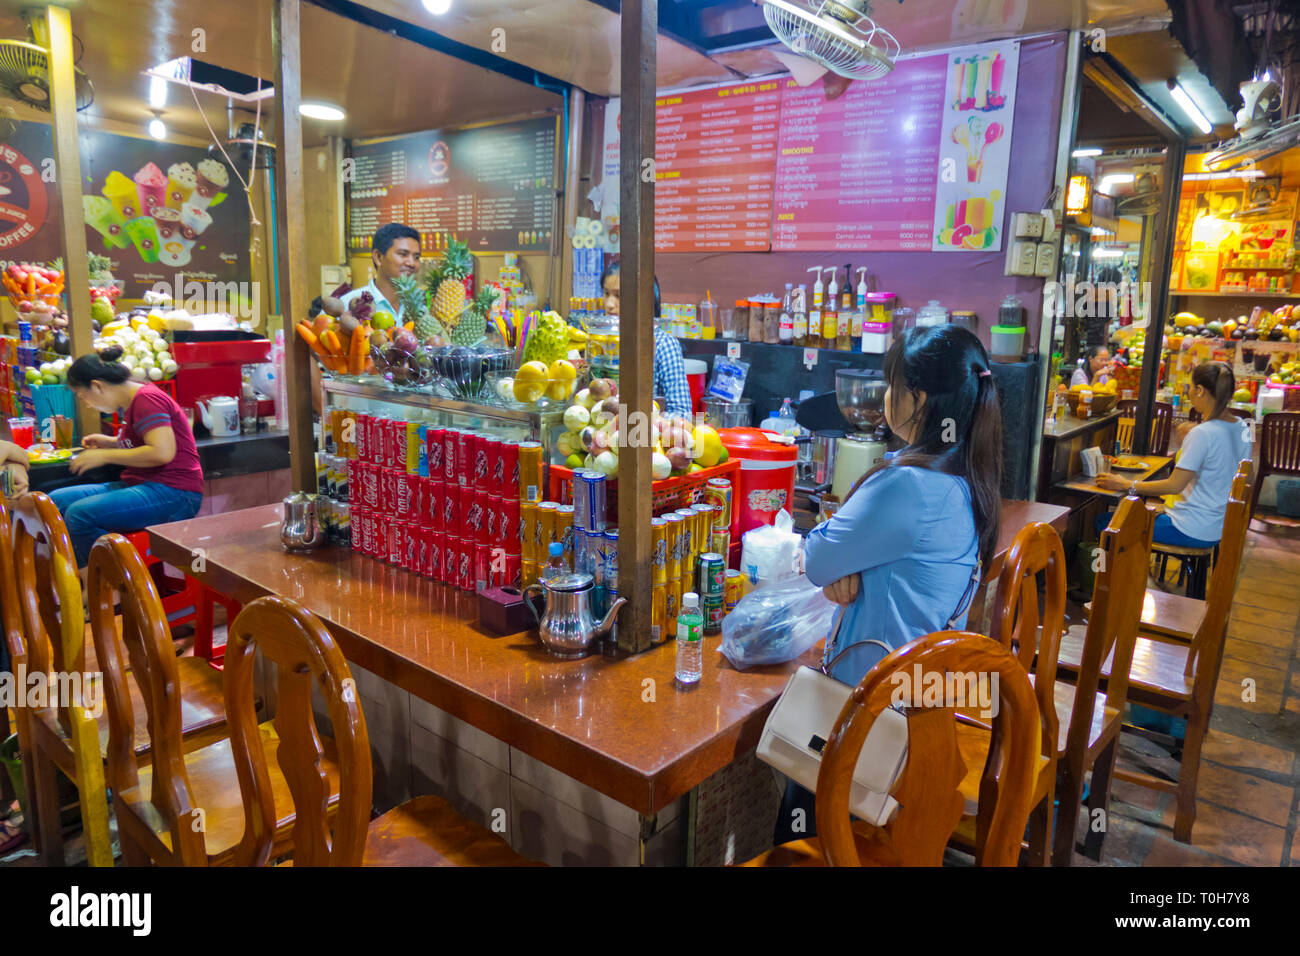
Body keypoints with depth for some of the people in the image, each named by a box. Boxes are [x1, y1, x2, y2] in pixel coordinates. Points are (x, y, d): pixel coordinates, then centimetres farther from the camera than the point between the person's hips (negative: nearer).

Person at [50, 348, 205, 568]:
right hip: (140, 485, 11)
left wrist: (105, 456, -14)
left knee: (79, 514, -25)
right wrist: (111, 442, 17)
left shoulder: (146, 399, -12)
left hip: (172, 492, -11)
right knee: (56, 501, 2)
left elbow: (162, 452, -24)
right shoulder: (134, 400, 18)